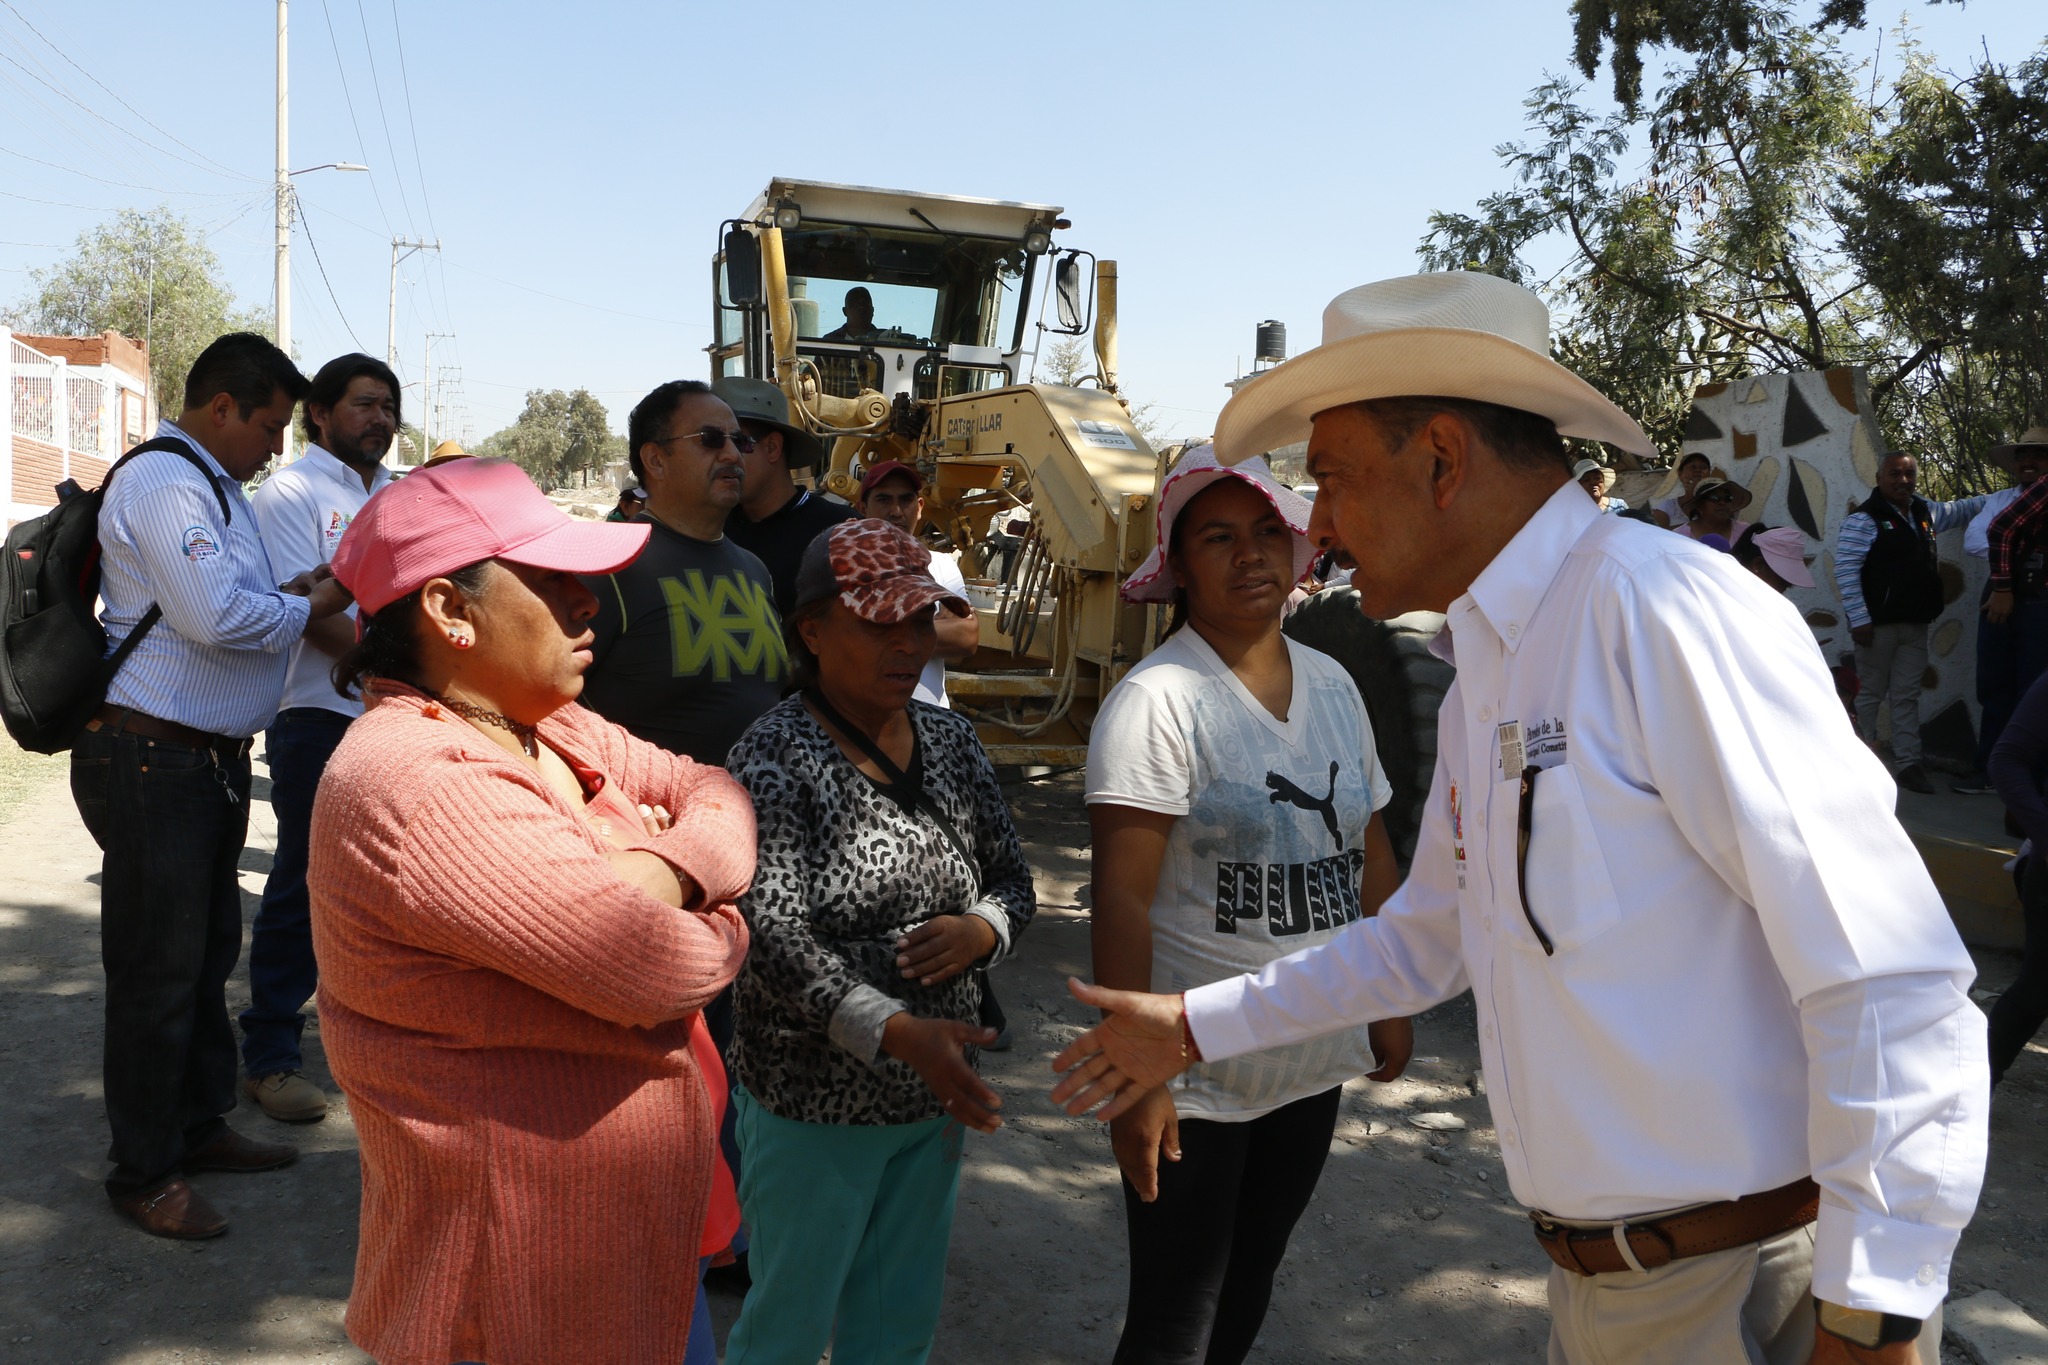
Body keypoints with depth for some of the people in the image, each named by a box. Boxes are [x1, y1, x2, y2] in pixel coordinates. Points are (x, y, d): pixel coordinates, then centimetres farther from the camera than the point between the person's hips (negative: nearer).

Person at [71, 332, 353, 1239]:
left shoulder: (212, 485, 17)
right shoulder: (163, 485, -16)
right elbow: (215, 617, -25)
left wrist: (297, 591, 7)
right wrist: (308, 609, -9)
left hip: (209, 756, 10)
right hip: (149, 760, -10)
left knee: (208, 952, 19)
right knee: (158, 968, 0)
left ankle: (199, 1127, 34)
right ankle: (143, 1172, 13)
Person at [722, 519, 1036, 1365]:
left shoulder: (950, 741, 2)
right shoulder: (773, 758, -16)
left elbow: (1012, 881, 8)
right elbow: (773, 940, -25)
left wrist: (979, 930, -15)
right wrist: (898, 1033, -37)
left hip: (936, 1096, 6)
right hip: (813, 1103, -5)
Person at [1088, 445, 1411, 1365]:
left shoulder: (1332, 684, 5)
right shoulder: (1157, 700, -16)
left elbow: (1370, 856, 12)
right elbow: (1122, 898, -20)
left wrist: (1391, 1003, 12)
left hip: (1314, 1064, 6)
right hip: (1195, 1077, -6)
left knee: (1248, 1288, 22)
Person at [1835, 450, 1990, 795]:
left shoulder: (1926, 512, 12)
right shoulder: (1863, 520, -11)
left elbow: (1961, 509, 33)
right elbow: (1845, 570, -16)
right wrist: (1859, 620, -20)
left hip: (1915, 625, 7)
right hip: (1878, 625, -7)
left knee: (1907, 696, 7)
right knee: (1871, 694, 1)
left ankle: (1909, 764, 10)